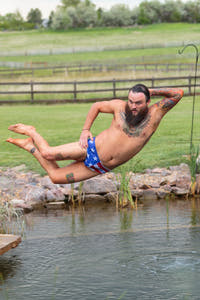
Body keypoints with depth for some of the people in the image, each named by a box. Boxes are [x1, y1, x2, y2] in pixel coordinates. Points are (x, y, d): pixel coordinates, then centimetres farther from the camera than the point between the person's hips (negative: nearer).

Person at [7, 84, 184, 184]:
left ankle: (31, 146, 23)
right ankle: (31, 133, 19)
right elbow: (97, 106, 9)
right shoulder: (120, 106, -9)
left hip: (103, 167, 1)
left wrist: (152, 91, -14)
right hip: (92, 149, -1)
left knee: (56, 177, -1)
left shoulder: (154, 114, -10)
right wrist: (85, 130, 1)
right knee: (48, 154, -16)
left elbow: (178, 94, -14)